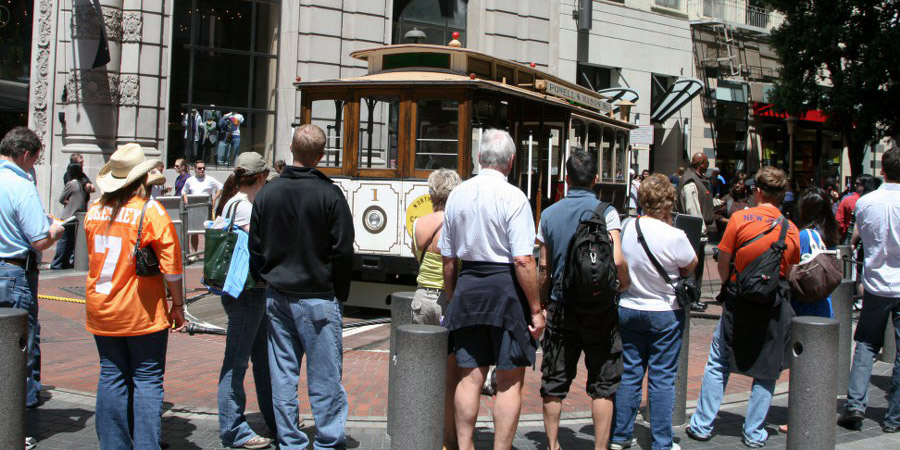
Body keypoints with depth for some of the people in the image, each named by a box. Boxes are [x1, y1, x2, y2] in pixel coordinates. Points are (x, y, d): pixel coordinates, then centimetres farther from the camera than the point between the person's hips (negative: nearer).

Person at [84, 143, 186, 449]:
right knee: (147, 380, 2)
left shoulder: (94, 211, 3)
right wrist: (177, 304, -3)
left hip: (101, 310, 5)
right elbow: (171, 264, -11)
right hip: (142, 312, -5)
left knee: (111, 377, 12)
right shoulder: (151, 211, -12)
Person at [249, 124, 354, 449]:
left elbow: (256, 248, 9)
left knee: (282, 373, 10)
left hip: (277, 297, 5)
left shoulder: (267, 193, 3)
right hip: (317, 298, -5)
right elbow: (343, 251, -9)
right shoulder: (329, 195, -11)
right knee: (324, 376, 2)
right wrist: (340, 294, 2)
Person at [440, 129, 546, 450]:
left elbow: (448, 258, 11)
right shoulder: (513, 197, -11)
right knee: (510, 381, 4)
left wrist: (453, 299, 22)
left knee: (470, 375, 12)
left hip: (468, 286, 5)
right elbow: (523, 260, -17)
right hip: (506, 288, -5)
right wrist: (536, 308, -10)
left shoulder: (457, 195, 6)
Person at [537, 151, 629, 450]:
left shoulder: (549, 214, 2)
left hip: (561, 305, 3)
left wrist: (542, 303, 14)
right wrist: (624, 285, 2)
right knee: (602, 384, 7)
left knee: (554, 382, 11)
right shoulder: (605, 211, -8)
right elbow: (617, 260, -17)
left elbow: (543, 267, 3)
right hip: (599, 308, -3)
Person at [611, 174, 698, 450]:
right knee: (662, 378, 4)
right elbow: (691, 266, -3)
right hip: (664, 313, -4)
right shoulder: (674, 237, -20)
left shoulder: (627, 227, -5)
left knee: (630, 373, 13)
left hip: (628, 310, 4)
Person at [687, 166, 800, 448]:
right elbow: (787, 272, 5)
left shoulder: (739, 219, -9)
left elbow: (723, 265, -6)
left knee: (717, 364, 11)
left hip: (739, 304, -1)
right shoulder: (791, 229, -1)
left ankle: (702, 425, 15)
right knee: (766, 372, 11)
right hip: (773, 308, 1)